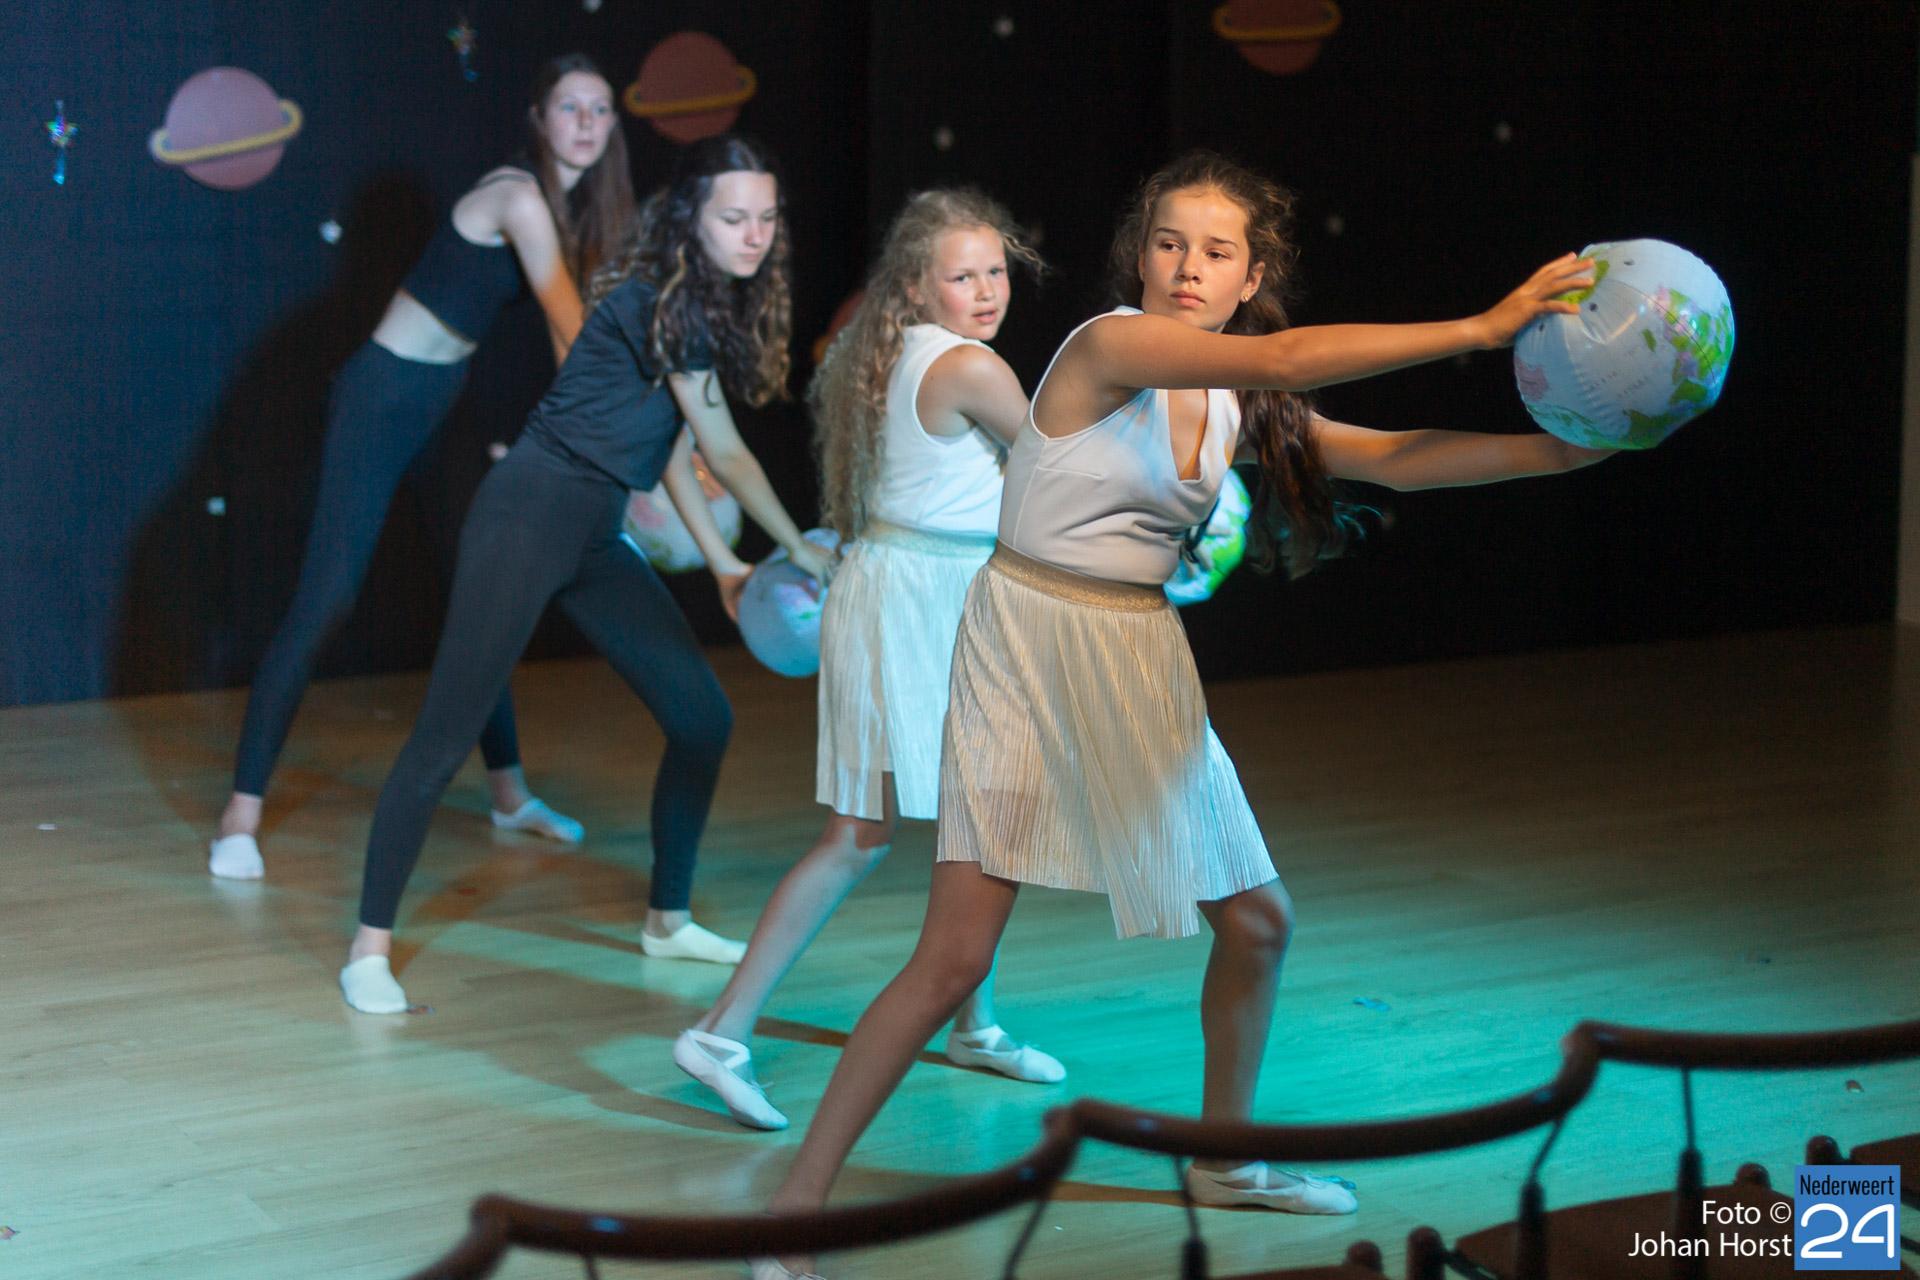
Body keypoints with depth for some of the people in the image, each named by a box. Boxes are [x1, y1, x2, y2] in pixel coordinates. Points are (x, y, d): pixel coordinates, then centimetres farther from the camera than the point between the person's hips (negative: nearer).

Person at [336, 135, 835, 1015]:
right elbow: (726, 454, -12)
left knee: (703, 717, 9)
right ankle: (369, 949, -1)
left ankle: (668, 919, 24)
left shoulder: (705, 304, 11)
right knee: (447, 734, -8)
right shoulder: (662, 300, -17)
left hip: (595, 535, 10)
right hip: (530, 515, -10)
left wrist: (721, 561, 16)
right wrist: (802, 551, 0)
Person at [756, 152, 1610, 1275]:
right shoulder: (1110, 346, -15)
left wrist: (1575, 450, -9)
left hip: (1143, 669, 8)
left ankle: (1223, 1161, 37)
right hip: (1031, 653, -8)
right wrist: (1482, 329, -26)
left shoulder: (1240, 407, 6)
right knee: (954, 960, -13)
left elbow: (1396, 459, 1)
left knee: (1258, 921, 15)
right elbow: (1288, 359, -26)